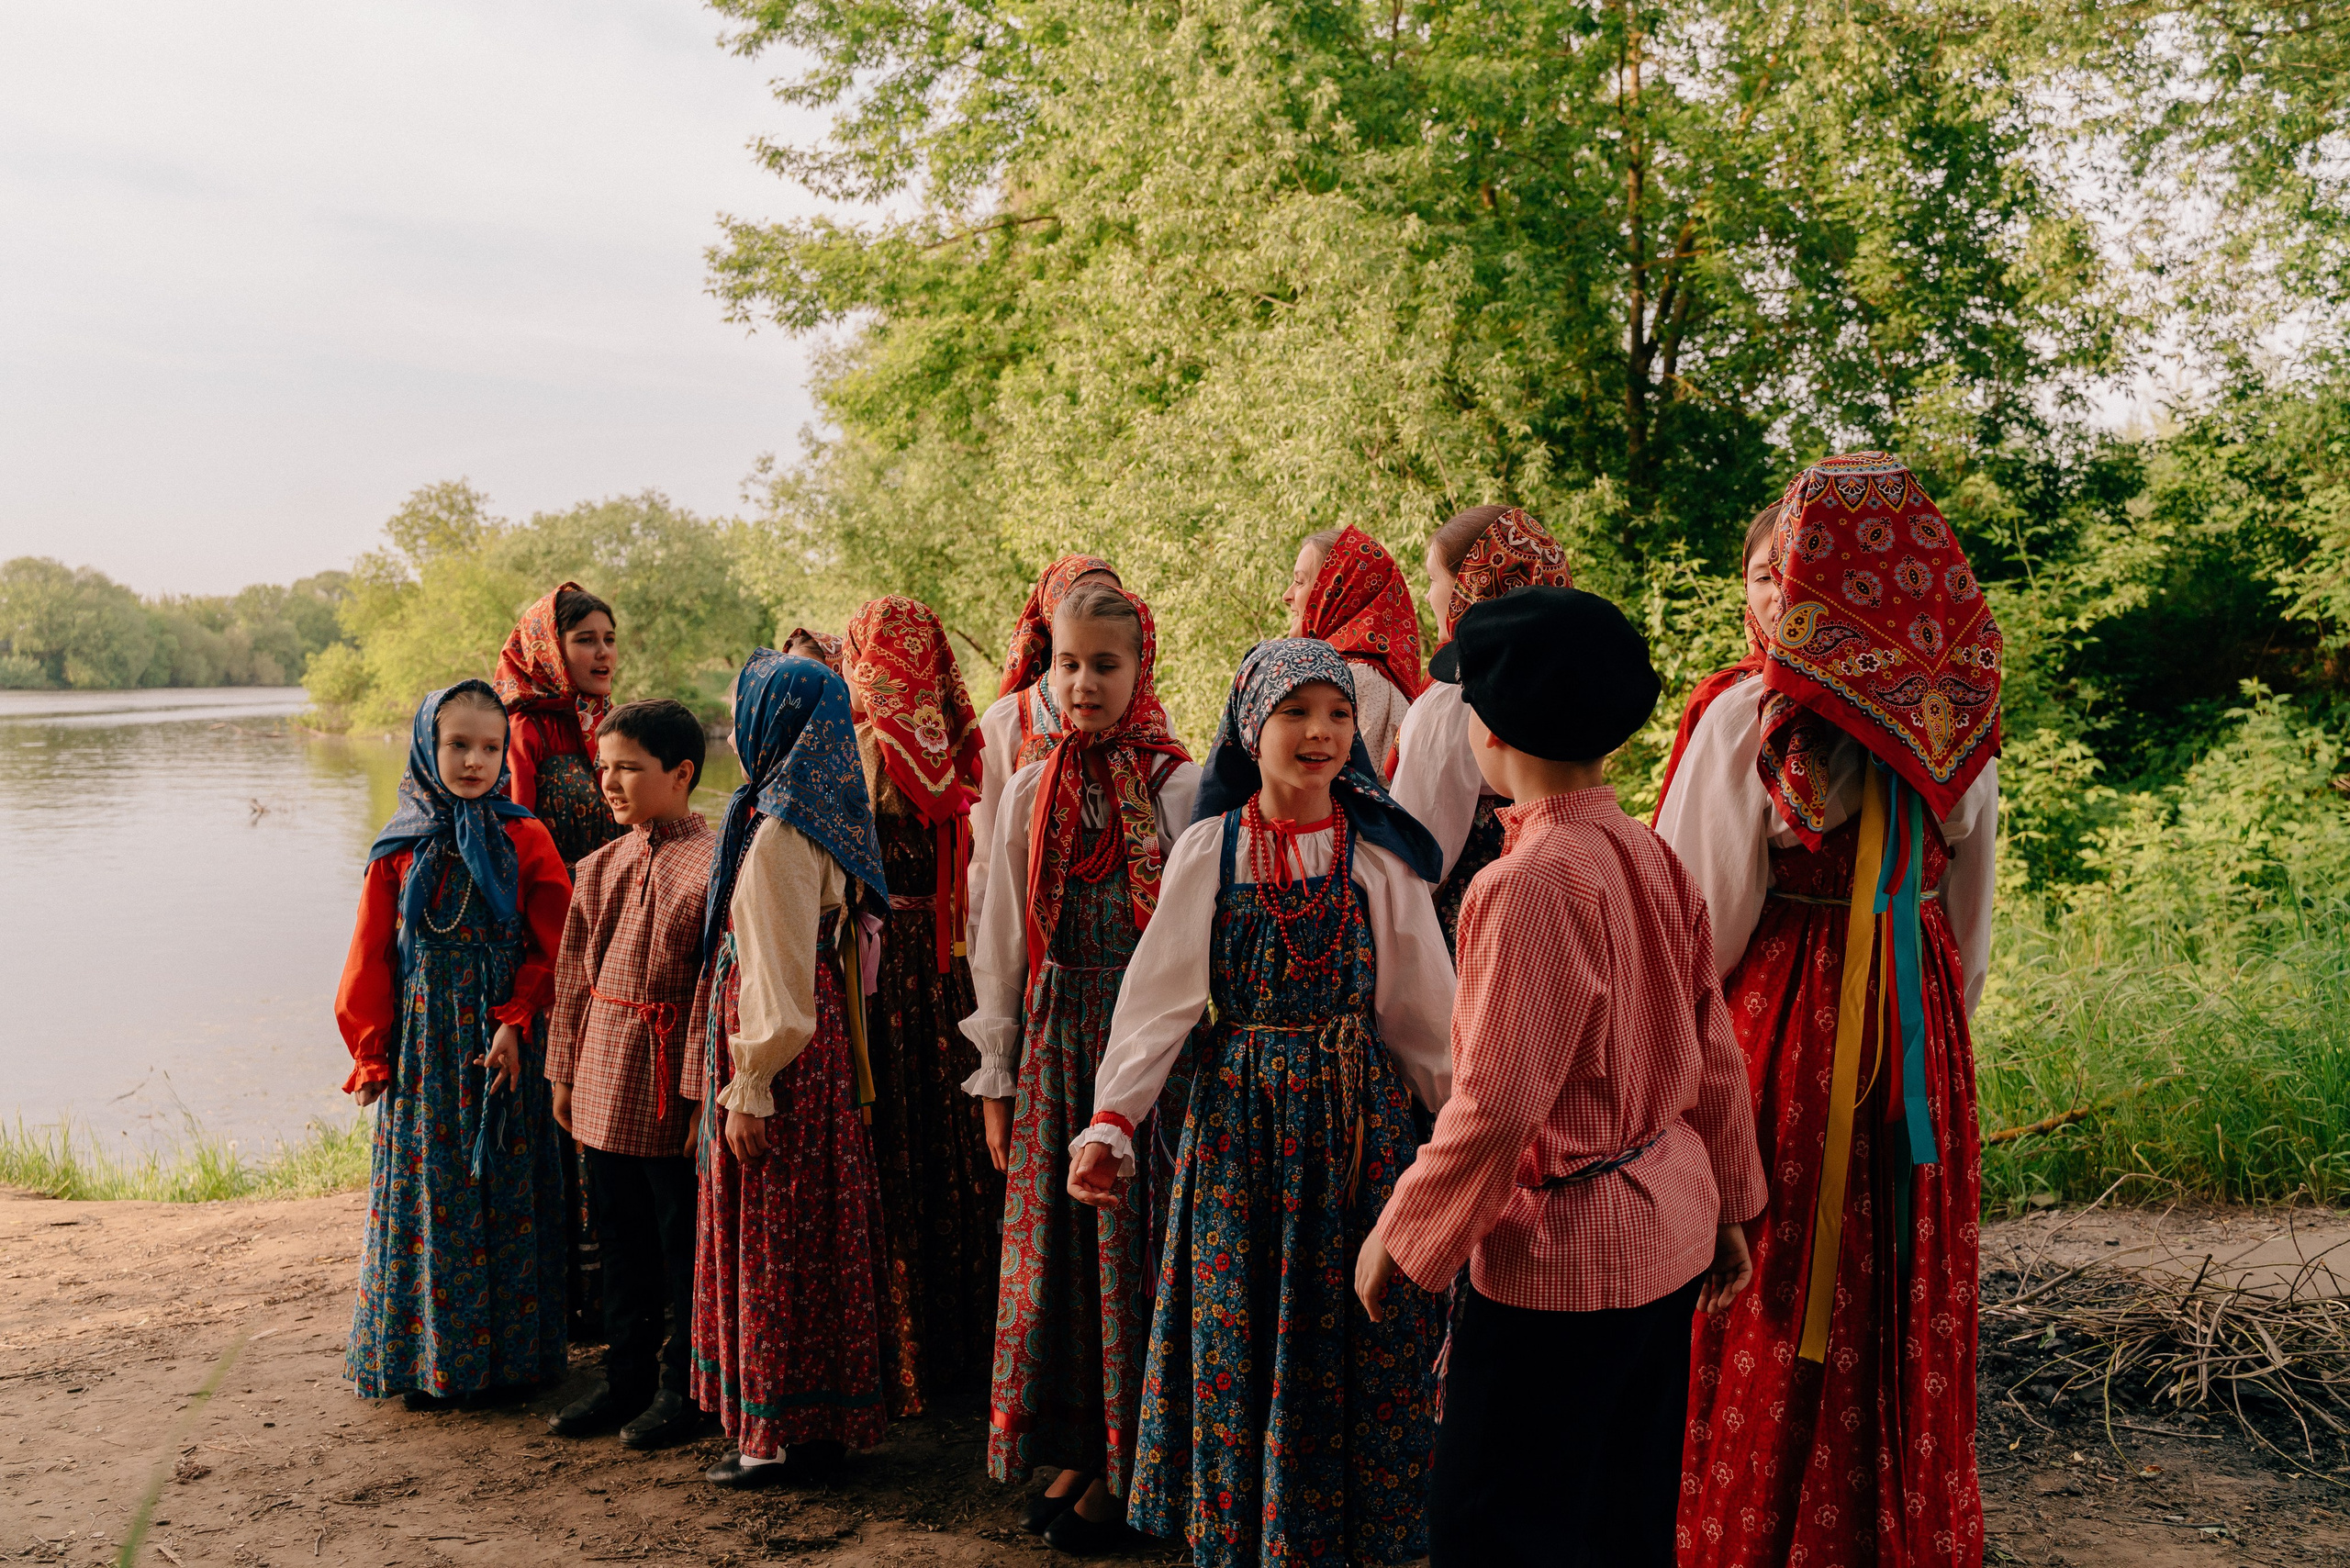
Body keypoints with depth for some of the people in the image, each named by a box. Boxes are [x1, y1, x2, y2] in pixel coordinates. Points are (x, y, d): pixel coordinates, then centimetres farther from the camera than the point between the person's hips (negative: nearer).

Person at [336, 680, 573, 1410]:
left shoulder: (525, 840, 0)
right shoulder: (401, 849, 3)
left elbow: (554, 945, -3)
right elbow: (370, 961, 5)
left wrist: (517, 1023, -13)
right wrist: (372, 1055, 2)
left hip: (503, 1050, -1)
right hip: (424, 1053, 1)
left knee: (507, 1199, 5)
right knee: (428, 1196, 6)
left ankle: (508, 1352, 17)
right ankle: (427, 1358, 20)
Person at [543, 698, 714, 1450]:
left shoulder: (710, 866, -13)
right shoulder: (599, 867, 9)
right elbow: (573, 976, 14)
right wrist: (563, 1072, 13)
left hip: (671, 1084, -7)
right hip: (603, 1081, 7)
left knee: (683, 1240, 6)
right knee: (620, 1239, 17)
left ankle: (681, 1385, 21)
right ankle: (626, 1377, 30)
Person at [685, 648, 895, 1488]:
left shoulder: (778, 832, -18)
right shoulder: (822, 816, 9)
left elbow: (776, 976, -21)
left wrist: (749, 1088, -17)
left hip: (778, 1056, -9)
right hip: (818, 1042, 9)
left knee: (772, 1240, 1)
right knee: (807, 1236, 15)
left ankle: (783, 1433, 13)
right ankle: (819, 1420, 26)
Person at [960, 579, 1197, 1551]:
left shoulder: (1178, 788, -6)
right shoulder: (1030, 794, 6)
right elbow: (1001, 943, 10)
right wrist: (996, 1075, 9)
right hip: (1052, 1043, 4)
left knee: (1134, 1245, 3)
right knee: (1054, 1243, 9)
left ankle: (1122, 1467, 19)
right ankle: (1074, 1449, 26)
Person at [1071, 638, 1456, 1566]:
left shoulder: (1379, 854, 0)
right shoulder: (1208, 852, -1)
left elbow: (1420, 1005, 4)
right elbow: (1158, 995, -4)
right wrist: (1110, 1121, -13)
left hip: (1360, 1115, 0)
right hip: (1238, 1116, 0)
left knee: (1354, 1339, 5)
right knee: (1237, 1337, 6)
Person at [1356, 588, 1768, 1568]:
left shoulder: (1531, 882, -24)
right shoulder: (1655, 860, 1)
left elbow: (1497, 1104, -24)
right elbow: (1715, 1057, 9)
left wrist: (1397, 1238, -12)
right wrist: (1727, 1207, 20)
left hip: (1564, 1256, -9)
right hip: (1668, 1231, 9)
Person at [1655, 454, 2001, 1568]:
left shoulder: (1751, 718, -14)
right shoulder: (1958, 721, 2)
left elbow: (1694, 921, -13)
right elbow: (1971, 924, 10)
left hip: (1775, 1029, -5)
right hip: (1920, 1044, 5)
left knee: (1765, 1321, 7)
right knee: (1907, 1317, 17)